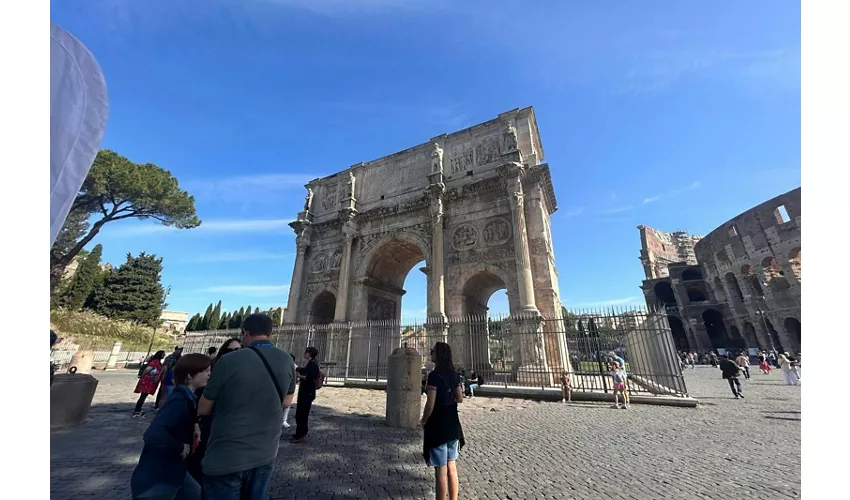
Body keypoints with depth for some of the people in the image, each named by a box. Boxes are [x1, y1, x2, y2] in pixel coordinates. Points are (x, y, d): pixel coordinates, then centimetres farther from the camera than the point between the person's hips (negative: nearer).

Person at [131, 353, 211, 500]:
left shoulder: (188, 398, 1)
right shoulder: (179, 401, -28)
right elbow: (153, 435, -38)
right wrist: (180, 448, -24)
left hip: (174, 472, 9)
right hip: (155, 479, -8)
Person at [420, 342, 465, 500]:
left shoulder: (434, 375, -20)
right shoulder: (454, 374, 2)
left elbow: (430, 404, -21)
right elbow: (460, 398, 6)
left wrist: (423, 421, -4)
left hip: (438, 426, -7)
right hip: (453, 424, 7)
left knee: (441, 471, 6)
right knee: (451, 467, 19)